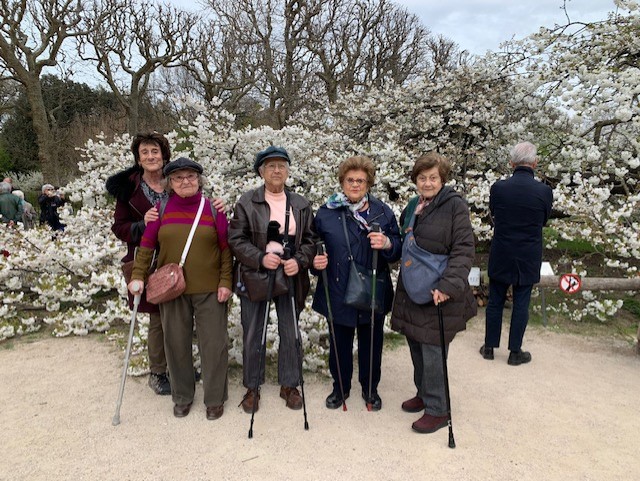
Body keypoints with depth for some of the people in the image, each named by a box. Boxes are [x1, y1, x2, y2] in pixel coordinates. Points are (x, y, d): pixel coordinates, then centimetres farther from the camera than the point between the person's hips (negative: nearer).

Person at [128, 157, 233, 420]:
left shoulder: (212, 208, -1)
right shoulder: (161, 209, 2)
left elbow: (225, 248, -1)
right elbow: (147, 246, 5)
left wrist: (225, 282, -6)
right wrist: (138, 276, -4)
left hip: (209, 290, -1)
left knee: (213, 344, 4)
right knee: (176, 344, 11)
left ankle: (215, 398, 22)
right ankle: (182, 396, 30)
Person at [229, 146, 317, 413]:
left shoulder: (301, 205, 6)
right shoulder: (246, 202, -2)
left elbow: (309, 239, 5)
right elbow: (236, 239, -6)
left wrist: (299, 261, -13)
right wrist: (261, 258, -20)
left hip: (290, 278, 2)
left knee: (290, 333, 10)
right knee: (252, 335, 7)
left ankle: (289, 385, 28)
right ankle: (252, 388, 24)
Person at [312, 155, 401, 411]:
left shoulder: (383, 212, 0)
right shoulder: (326, 212, -2)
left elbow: (398, 251, 1)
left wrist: (387, 244, -21)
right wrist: (315, 260, -15)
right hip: (339, 293, 0)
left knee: (371, 343, 15)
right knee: (340, 343, 14)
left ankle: (370, 388, 37)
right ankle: (340, 387, 37)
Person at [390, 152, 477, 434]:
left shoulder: (454, 205, -11)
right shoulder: (412, 207, 11)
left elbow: (464, 250, -17)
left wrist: (448, 286, -26)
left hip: (438, 294, -7)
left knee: (432, 352, -2)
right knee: (416, 346, 17)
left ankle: (437, 410, 15)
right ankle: (424, 394, 36)